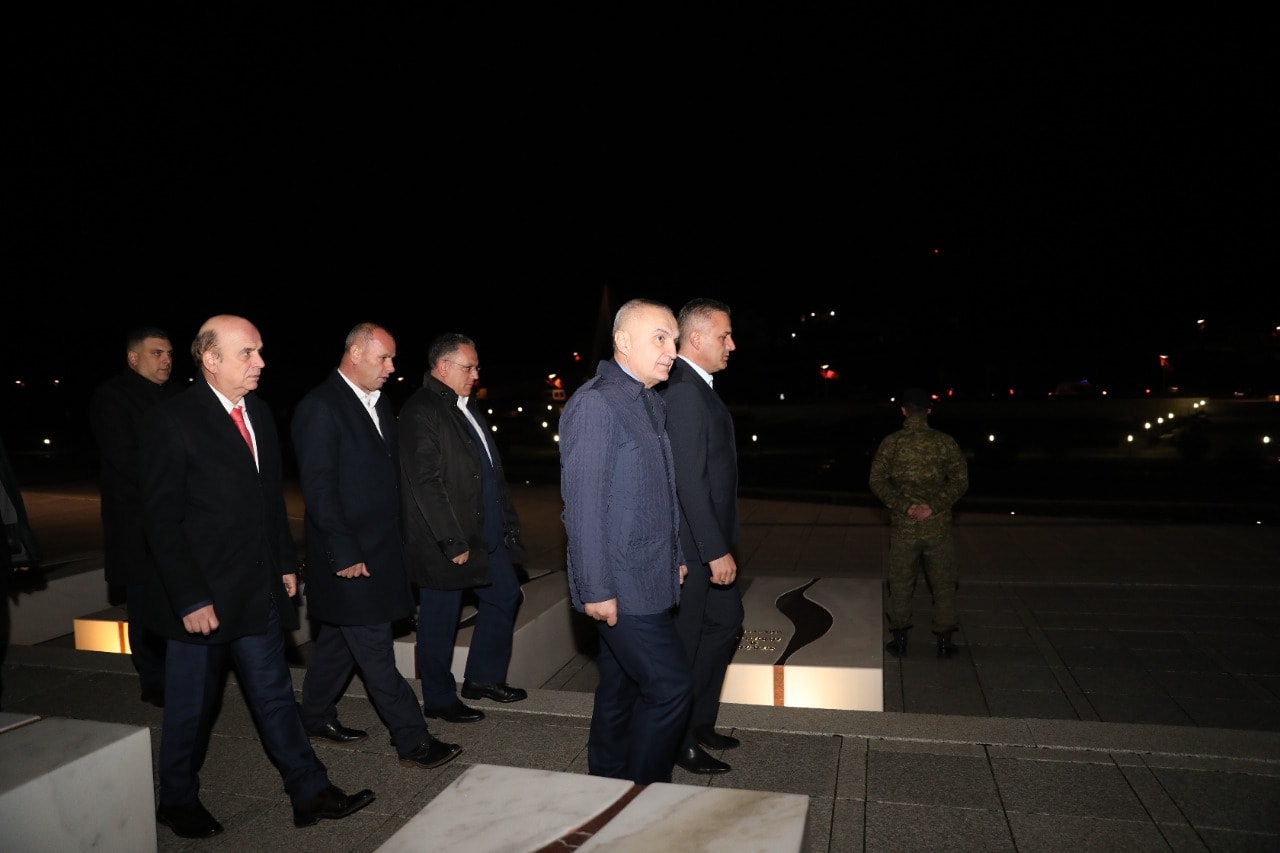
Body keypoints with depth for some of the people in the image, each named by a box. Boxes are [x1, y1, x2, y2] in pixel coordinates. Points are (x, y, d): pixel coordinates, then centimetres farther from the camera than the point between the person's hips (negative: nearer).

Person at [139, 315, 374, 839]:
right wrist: (190, 598, -16)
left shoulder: (260, 413, 7)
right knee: (191, 707, 12)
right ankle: (178, 800, 34)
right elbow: (162, 518, -14)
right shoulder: (172, 419, -13)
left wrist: (286, 564, 10)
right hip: (203, 597, -5)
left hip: (260, 593, 6)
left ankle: (310, 793, 20)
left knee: (275, 696, 12)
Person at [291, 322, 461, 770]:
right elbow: (318, 488, -17)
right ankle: (412, 741, 6)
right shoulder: (319, 407, -14)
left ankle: (316, 718, 36)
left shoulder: (378, 402, 11)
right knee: (375, 651, -1)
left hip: (378, 548, 8)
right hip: (349, 555, -8)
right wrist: (345, 553, -18)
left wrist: (392, 540, 12)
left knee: (339, 637, 20)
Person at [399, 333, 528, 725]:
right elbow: (426, 484, -20)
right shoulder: (421, 411, -15)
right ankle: (439, 700, 24)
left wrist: (506, 521, 12)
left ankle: (482, 678, 33)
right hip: (445, 541, -9)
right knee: (440, 622, 6)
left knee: (505, 596, 17)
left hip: (487, 531, 9)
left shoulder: (466, 406, 13)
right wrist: (452, 542, -20)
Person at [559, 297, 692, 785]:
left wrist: (675, 557, 17)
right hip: (620, 586, -9)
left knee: (622, 690, 17)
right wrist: (596, 590, -19)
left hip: (648, 577, 9)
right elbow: (583, 504, -19)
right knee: (671, 685, -4)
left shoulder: (652, 403, 13)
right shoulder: (595, 403, -16)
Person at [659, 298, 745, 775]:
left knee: (725, 623, 20)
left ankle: (700, 725, 35)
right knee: (690, 641, 4)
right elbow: (689, 481, -24)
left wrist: (721, 543, 17)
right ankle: (680, 741, 22)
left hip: (707, 538, 11)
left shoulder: (695, 388, 12)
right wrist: (716, 551, -22)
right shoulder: (685, 392, -20)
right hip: (695, 543, -10)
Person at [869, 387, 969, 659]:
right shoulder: (945, 442, -3)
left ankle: (899, 639, 19)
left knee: (900, 585, 12)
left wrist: (903, 506, -12)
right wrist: (933, 506, -12)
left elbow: (877, 481, -9)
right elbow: (960, 481, -7)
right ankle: (944, 641, 18)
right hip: (938, 527, 0)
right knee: (943, 584, 13)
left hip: (902, 527, 0)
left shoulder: (891, 443, -4)